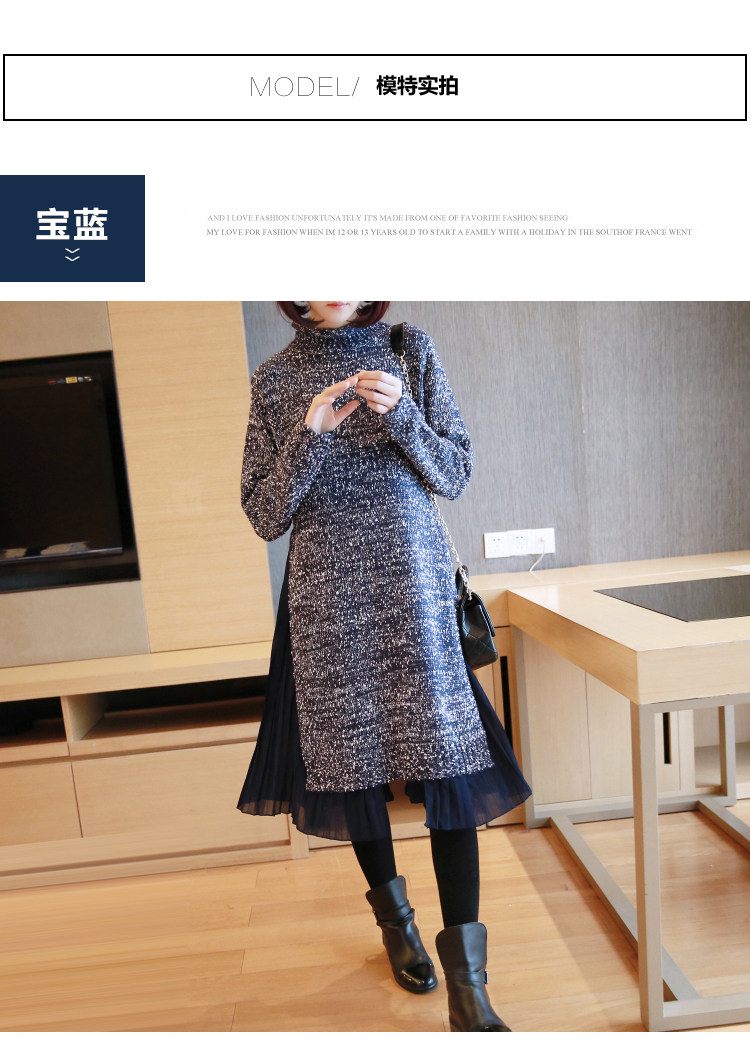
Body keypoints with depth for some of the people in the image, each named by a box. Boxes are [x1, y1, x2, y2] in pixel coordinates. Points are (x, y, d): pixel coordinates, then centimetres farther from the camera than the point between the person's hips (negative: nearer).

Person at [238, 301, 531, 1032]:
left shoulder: (411, 351, 8)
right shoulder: (274, 380, 6)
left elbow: (455, 475, 4)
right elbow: (264, 516, 0)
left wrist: (401, 415, -12)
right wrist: (309, 436, -14)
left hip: (413, 587, 0)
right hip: (327, 598, 1)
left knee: (442, 755, -3)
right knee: (352, 756, 11)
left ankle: (465, 981, 14)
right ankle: (394, 914, 38)